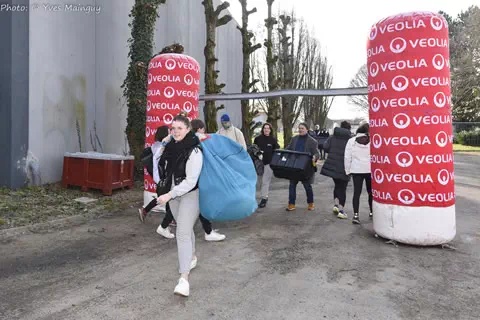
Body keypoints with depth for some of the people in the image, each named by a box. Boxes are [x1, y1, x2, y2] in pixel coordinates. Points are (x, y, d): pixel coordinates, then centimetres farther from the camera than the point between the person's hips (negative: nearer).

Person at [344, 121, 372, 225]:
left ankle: (355, 215, -7)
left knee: (357, 192, 1)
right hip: (370, 170, 0)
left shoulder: (351, 141, -1)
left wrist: (347, 170, 8)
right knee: (371, 191, 16)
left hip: (356, 170, 0)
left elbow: (347, 157, -1)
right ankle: (372, 212, 31)